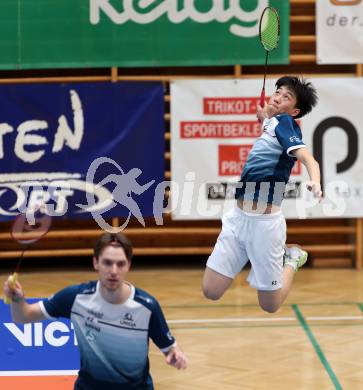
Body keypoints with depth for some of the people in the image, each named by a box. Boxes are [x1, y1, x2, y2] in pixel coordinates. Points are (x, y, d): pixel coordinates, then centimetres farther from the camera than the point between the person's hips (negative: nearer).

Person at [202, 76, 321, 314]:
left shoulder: (285, 122, -10)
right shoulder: (271, 123, 11)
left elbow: (306, 157, -31)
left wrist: (315, 181, -47)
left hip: (263, 221, -8)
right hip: (237, 216, 8)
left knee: (270, 306, 4)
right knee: (211, 292, 7)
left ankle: (291, 260, 30)